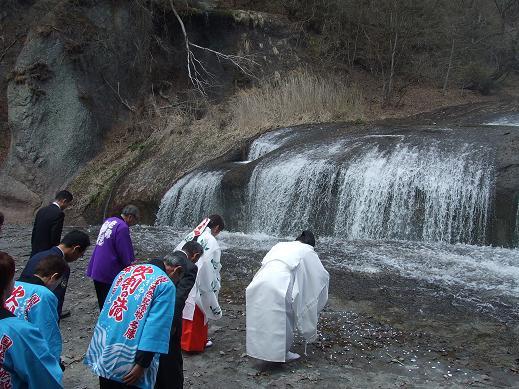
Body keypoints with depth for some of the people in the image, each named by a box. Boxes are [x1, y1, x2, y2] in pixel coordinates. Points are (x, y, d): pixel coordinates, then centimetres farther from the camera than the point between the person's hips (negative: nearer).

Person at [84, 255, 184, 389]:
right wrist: (141, 365, -17)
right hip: (127, 359, -7)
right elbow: (156, 329, -18)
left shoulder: (128, 270, 12)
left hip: (102, 348, 7)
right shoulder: (166, 285, -10)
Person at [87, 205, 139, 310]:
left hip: (96, 270, 9)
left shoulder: (108, 221, 9)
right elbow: (125, 253, -16)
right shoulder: (122, 227, -18)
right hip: (109, 273, -9)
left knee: (103, 303, 18)